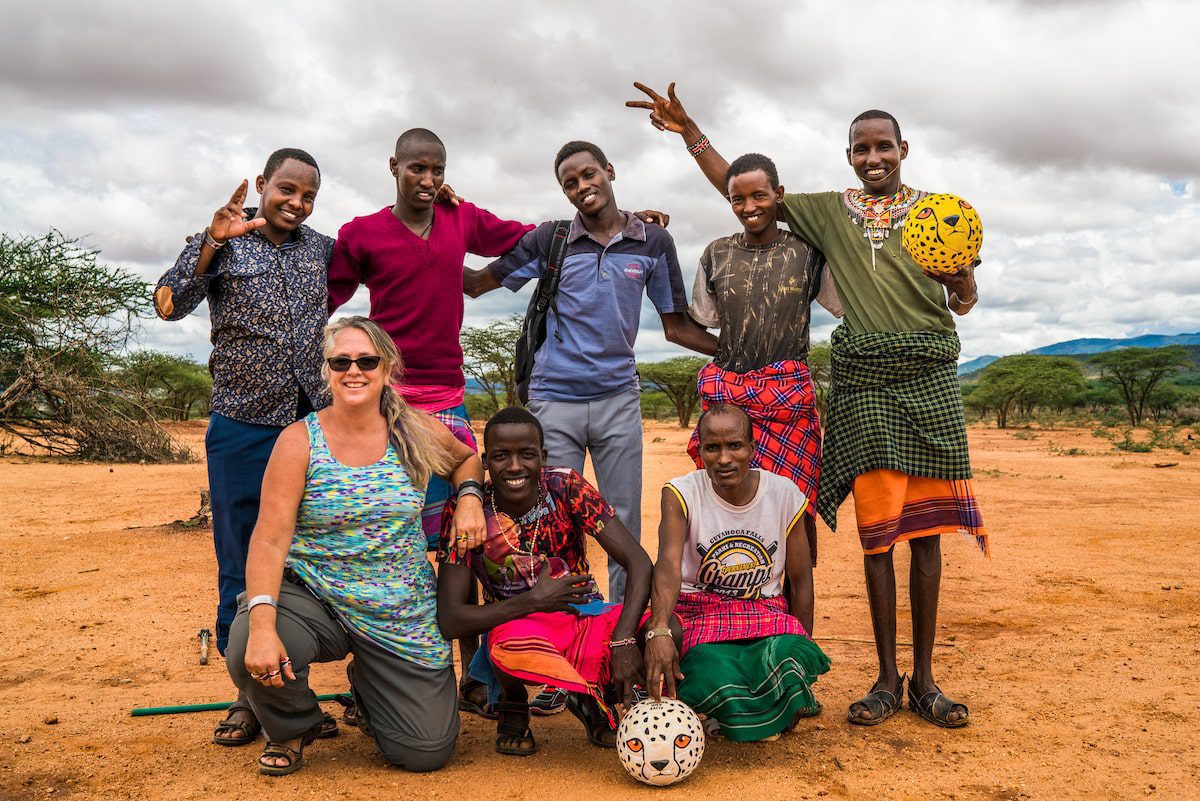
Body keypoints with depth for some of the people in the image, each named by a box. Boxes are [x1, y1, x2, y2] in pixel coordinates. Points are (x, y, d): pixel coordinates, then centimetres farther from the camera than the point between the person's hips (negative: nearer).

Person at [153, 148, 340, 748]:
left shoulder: (322, 249, 11)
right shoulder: (219, 242, 1)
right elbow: (169, 305, -13)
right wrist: (214, 240, -24)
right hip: (242, 429, -3)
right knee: (242, 566, 4)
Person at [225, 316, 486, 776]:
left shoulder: (419, 434, -3)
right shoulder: (300, 441, -9)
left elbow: (466, 458, 20)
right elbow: (270, 539, -16)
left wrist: (469, 497, -3)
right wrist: (261, 624, -31)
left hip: (401, 614, 2)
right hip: (310, 597, -1)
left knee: (427, 753, -2)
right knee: (253, 655, -34)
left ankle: (366, 687, 34)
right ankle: (290, 731, 6)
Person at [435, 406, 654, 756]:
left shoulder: (566, 487, -12)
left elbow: (639, 563, -16)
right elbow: (450, 620, -19)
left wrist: (624, 639, -30)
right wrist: (534, 600, -23)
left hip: (585, 619, 3)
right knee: (509, 645, -40)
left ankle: (588, 701, 3)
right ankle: (513, 703, -2)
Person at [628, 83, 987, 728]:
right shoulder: (827, 211, 13)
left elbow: (964, 304, 12)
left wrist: (962, 281, -11)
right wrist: (689, 131, 9)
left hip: (928, 378, 0)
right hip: (862, 383, 0)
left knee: (924, 528, 1)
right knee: (877, 529, 0)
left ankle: (923, 678, 10)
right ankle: (887, 679, 9)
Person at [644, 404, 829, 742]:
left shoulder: (784, 494, -3)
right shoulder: (681, 494, -11)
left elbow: (800, 578, 8)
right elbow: (668, 564, -29)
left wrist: (804, 651, 9)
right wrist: (658, 630, -47)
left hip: (765, 611, 2)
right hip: (698, 610, -2)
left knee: (792, 657, -33)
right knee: (713, 675, -35)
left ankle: (738, 716, 2)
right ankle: (774, 713, 2)